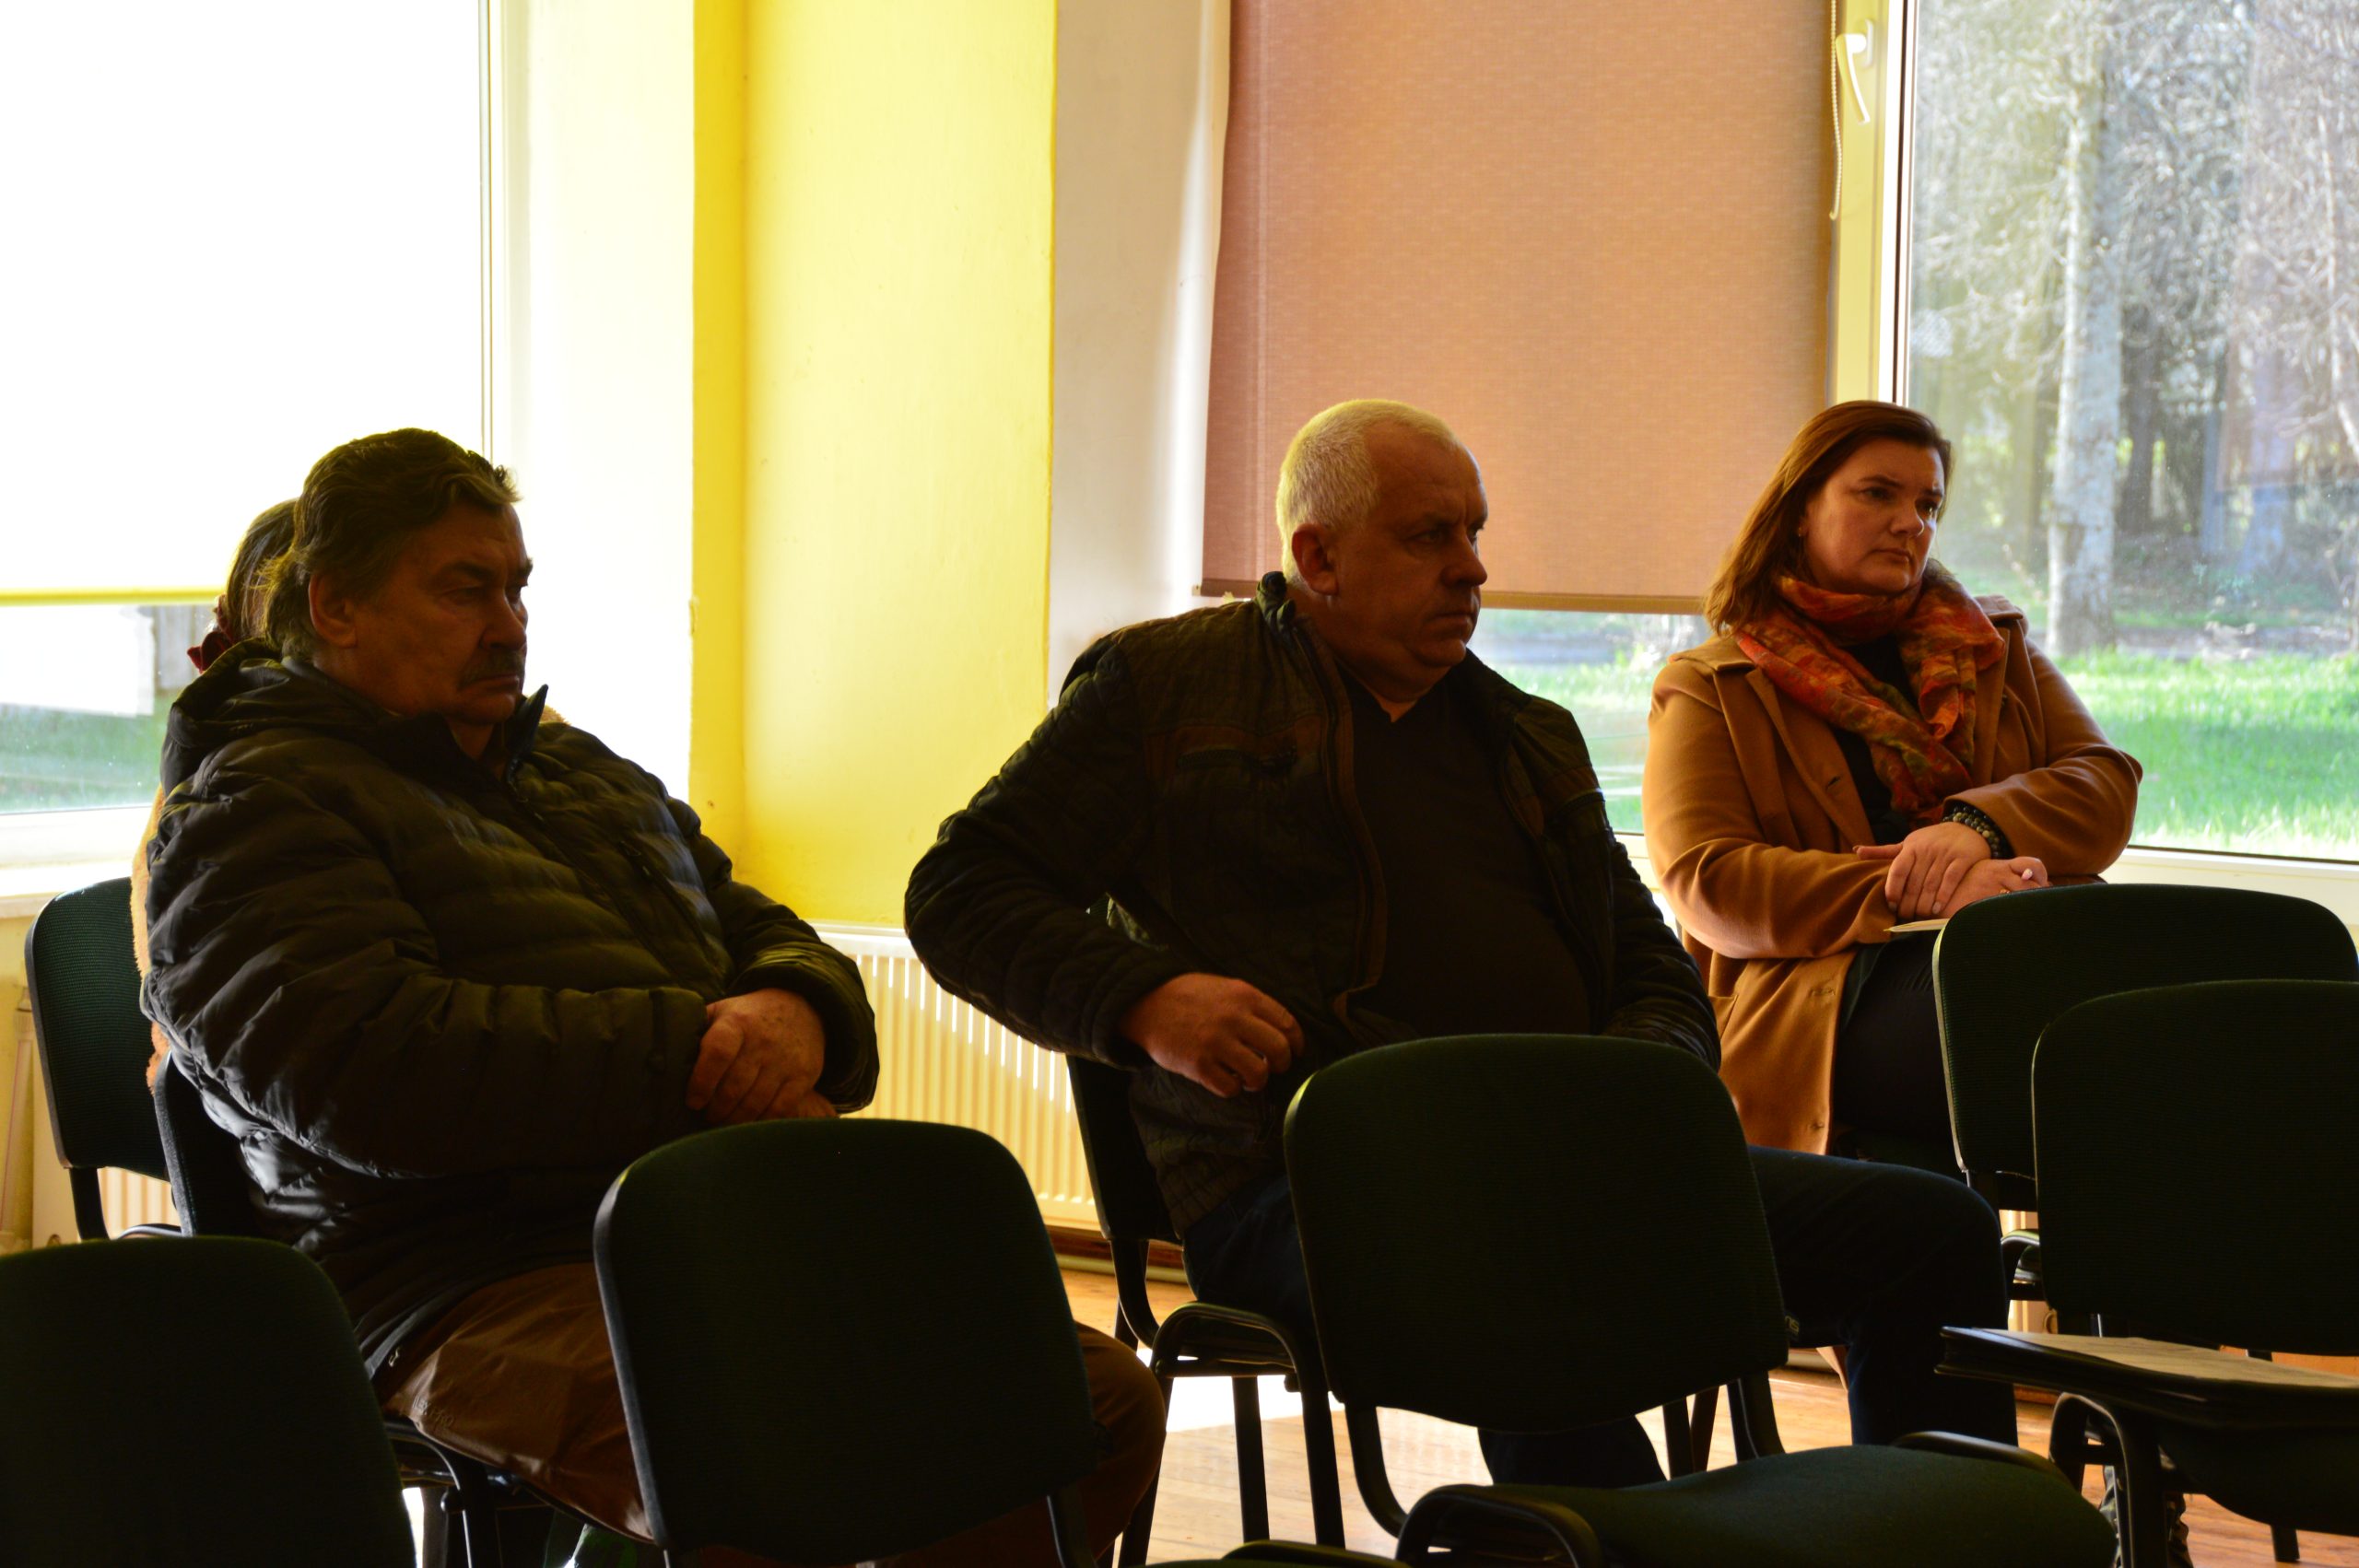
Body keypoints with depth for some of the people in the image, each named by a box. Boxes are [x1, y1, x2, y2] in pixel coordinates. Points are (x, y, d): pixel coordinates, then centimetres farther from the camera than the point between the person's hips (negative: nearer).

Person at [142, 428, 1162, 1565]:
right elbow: (367, 1069, -15)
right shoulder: (248, 814, 1)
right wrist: (684, 1059, -14)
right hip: (486, 1287, -8)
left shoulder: (578, 772, 28)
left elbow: (764, 935, 29)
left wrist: (799, 1013, 1)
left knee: (1102, 1403, -9)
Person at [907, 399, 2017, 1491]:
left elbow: (1659, 980, 30)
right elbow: (961, 894, 7)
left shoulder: (1528, 740, 28)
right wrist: (1143, 999, -13)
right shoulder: (1166, 687, 12)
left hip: (1566, 1170, 6)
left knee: (1937, 1230, -9)